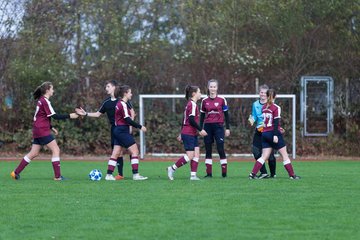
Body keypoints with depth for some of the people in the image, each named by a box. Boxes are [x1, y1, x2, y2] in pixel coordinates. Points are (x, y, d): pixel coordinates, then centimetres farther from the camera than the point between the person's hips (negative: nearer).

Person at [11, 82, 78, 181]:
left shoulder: (41, 100, 15)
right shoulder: (45, 101, -14)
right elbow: (55, 116, -18)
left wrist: (51, 127, 19)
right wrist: (69, 116, -14)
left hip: (37, 130, 10)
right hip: (42, 131, -10)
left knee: (34, 153, 12)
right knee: (56, 150, -7)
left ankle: (16, 172, 14)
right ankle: (57, 176, -9)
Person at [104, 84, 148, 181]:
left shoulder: (119, 103, 14)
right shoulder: (123, 104, -14)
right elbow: (127, 120, -19)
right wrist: (140, 127, -14)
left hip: (118, 130, 9)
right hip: (123, 131, -9)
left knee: (115, 153, 7)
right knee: (135, 151, -5)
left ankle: (109, 175, 6)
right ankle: (135, 174, -7)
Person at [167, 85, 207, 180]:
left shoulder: (190, 104, 16)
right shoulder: (192, 104, -13)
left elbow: (185, 120, 21)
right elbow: (191, 120, -21)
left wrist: (182, 134, 24)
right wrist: (201, 129, -17)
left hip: (192, 134, 10)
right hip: (189, 134, -10)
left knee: (196, 153, 3)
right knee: (190, 155, -11)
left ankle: (193, 175, 1)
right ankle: (172, 168, -2)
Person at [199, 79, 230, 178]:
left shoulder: (222, 100, 0)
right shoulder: (204, 101, 8)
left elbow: (226, 115, 3)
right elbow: (202, 116, 14)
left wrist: (227, 128, 0)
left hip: (218, 126, -3)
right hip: (207, 127, 3)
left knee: (220, 149, -8)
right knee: (208, 150, 3)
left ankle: (224, 172, -2)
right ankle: (209, 173, 6)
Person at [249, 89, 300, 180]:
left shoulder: (264, 107, 9)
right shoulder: (276, 108, -9)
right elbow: (276, 122, -16)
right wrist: (275, 135, -19)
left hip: (264, 133, 5)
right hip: (273, 133, -5)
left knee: (264, 156, 5)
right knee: (284, 154, 3)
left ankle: (253, 173, -7)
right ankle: (292, 175, 5)